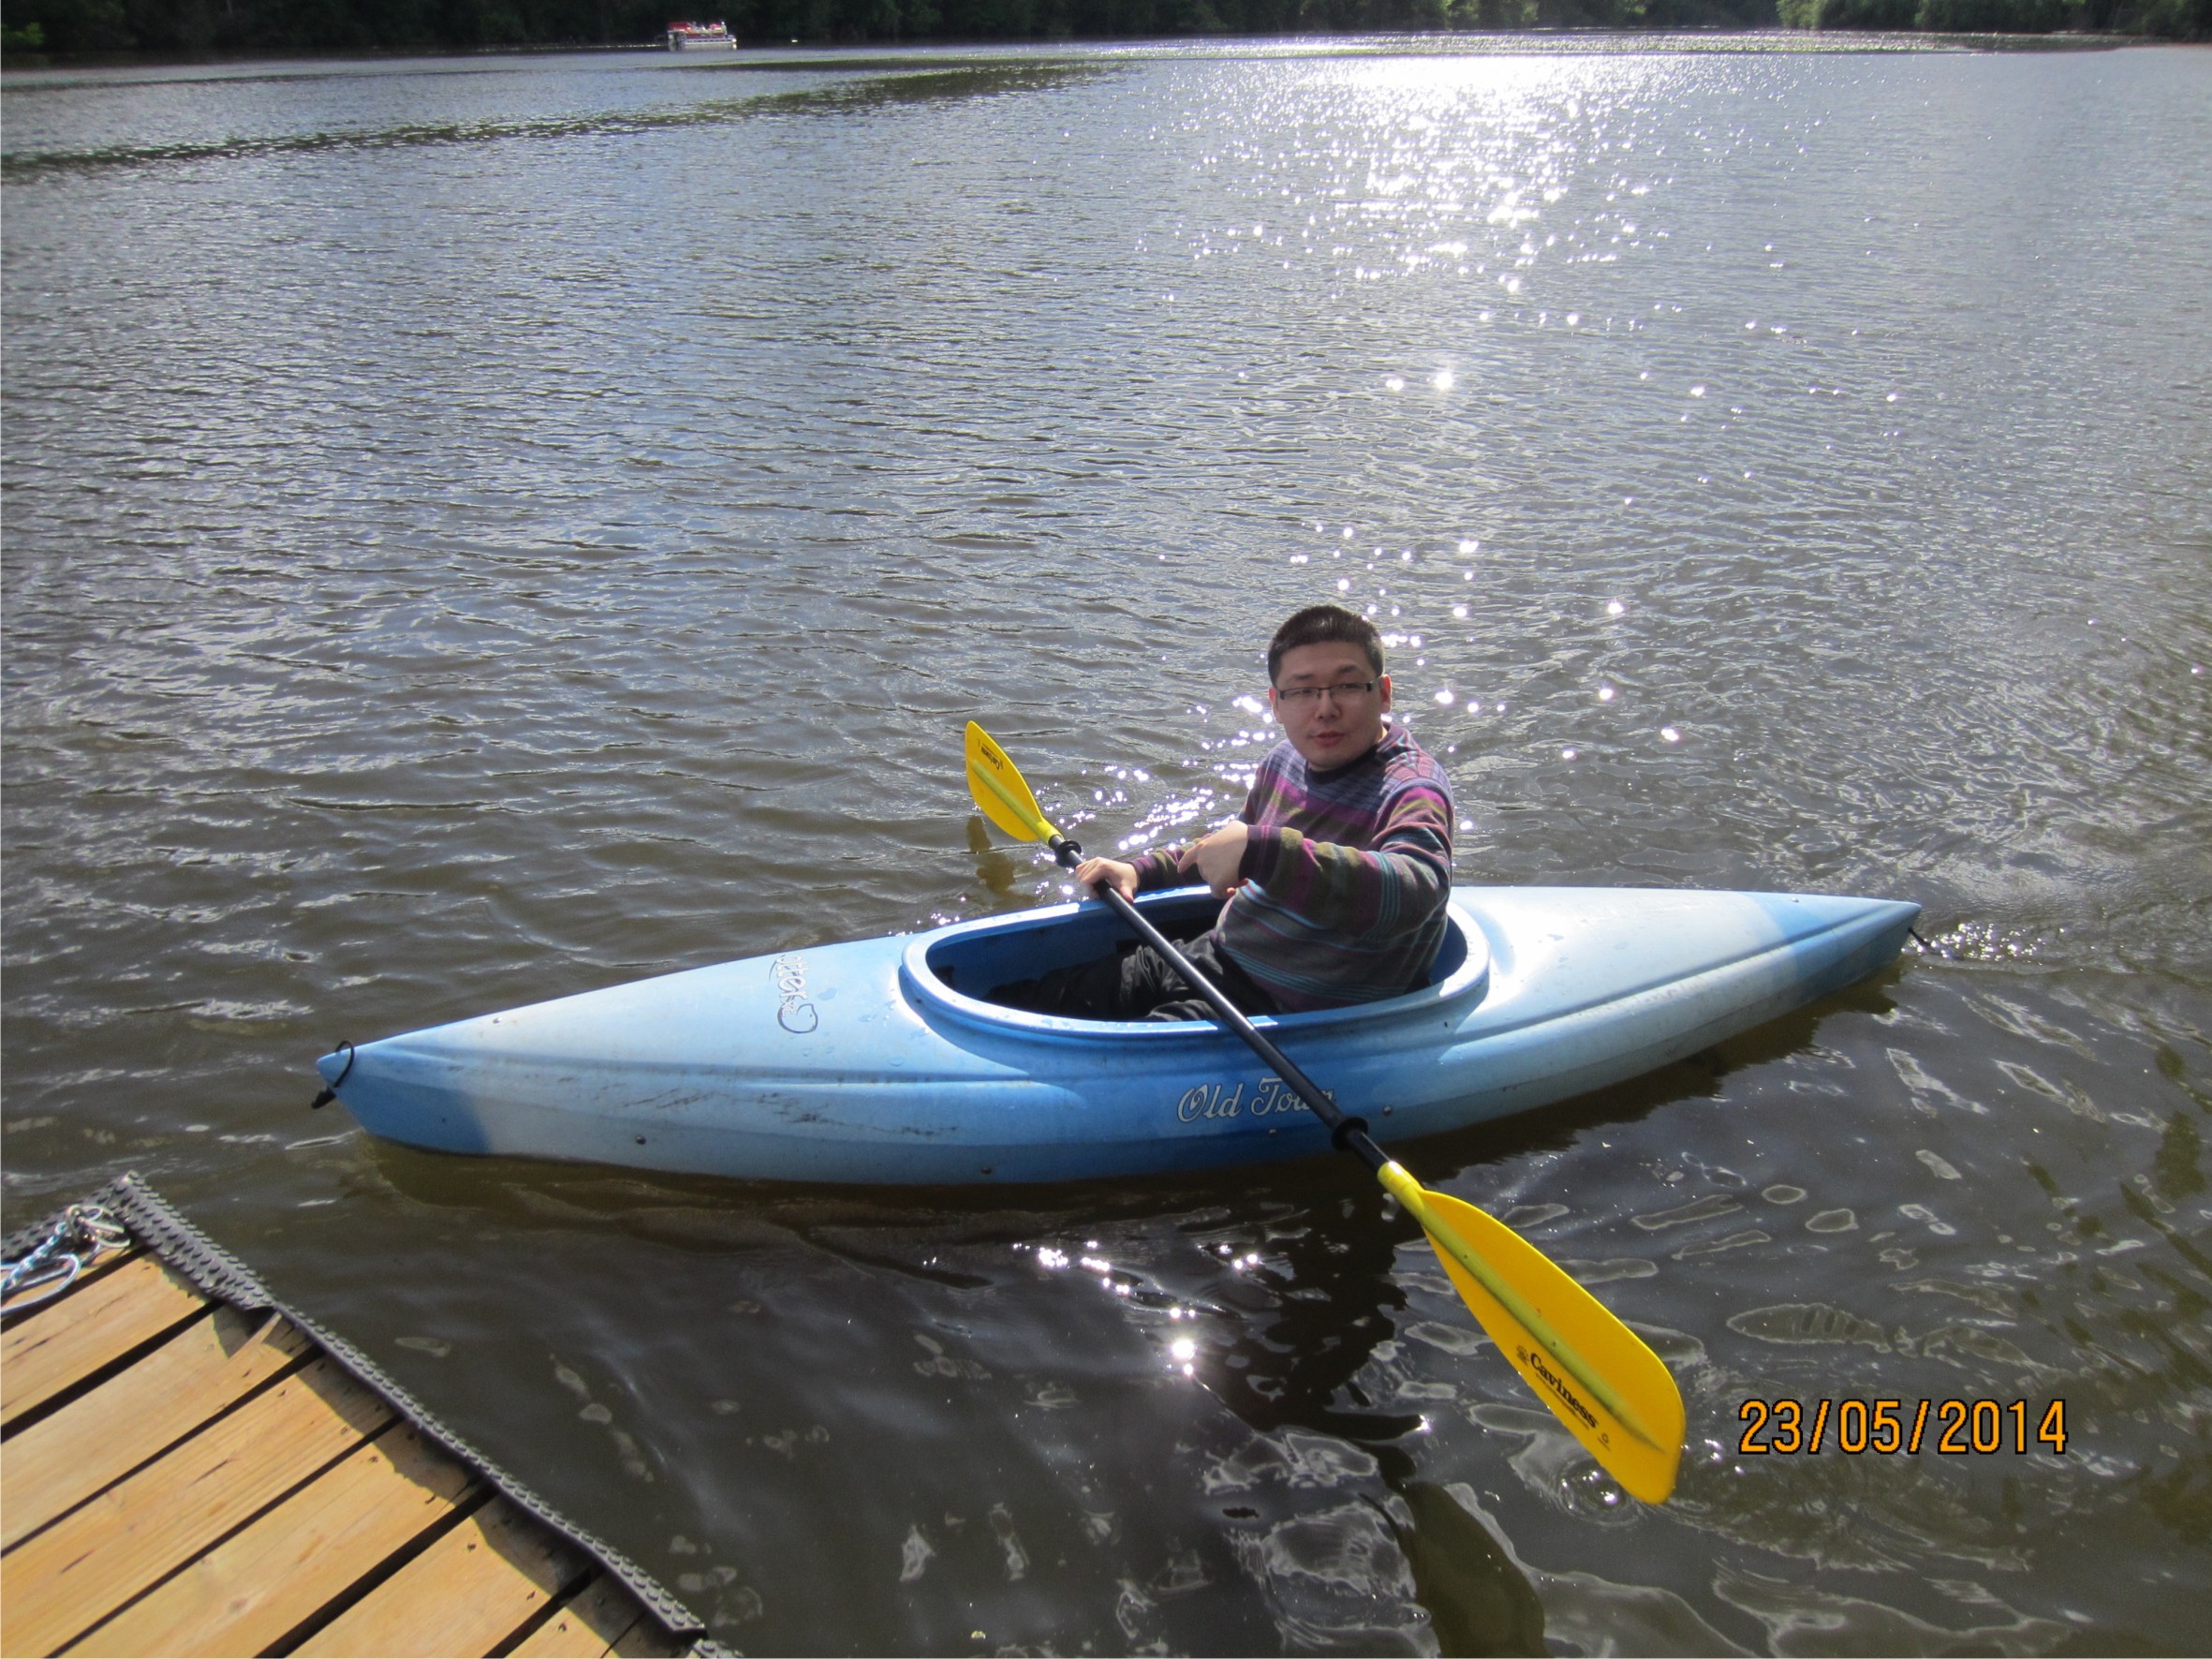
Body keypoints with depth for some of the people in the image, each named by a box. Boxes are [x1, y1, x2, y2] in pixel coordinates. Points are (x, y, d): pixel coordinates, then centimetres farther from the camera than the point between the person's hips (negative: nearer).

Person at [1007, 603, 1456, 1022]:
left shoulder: (1412, 789, -21)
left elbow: (1413, 891, -44)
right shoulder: (1284, 762, 4)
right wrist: (1139, 870, 11)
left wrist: (1259, 852, -49)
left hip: (1287, 1010, -8)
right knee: (1022, 997, 12)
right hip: (1216, 960, 8)